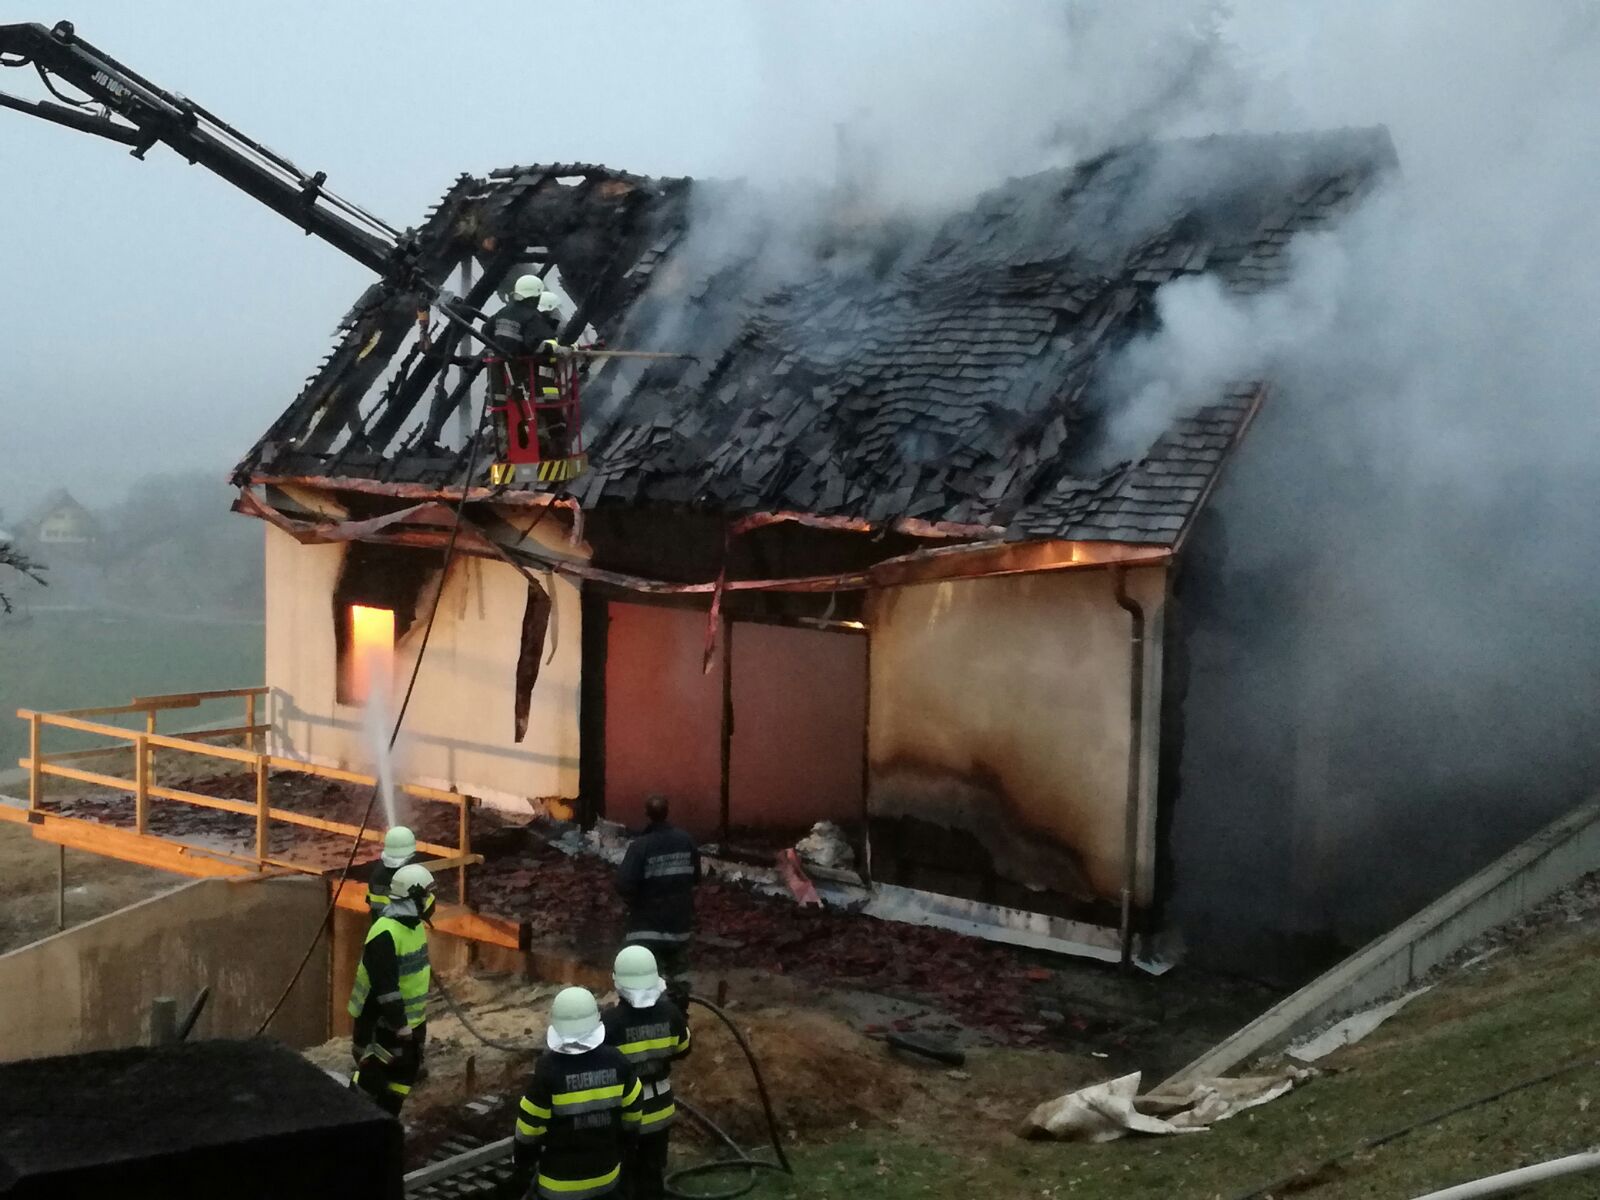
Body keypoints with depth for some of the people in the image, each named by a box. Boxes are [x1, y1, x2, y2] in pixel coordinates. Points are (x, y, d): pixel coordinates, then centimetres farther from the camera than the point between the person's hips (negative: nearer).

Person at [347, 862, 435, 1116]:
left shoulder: (415, 924, 4)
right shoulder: (385, 934, -27)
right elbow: (385, 986, -28)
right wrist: (399, 1023, -24)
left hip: (412, 1018, 9)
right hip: (383, 1022, -9)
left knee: (405, 1073, 16)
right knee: (372, 1076, -1)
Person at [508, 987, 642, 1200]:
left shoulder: (549, 1068, -20)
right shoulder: (615, 1061, -9)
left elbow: (530, 1126, -13)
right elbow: (632, 1111, 3)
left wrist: (521, 1169, 1)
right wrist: (624, 1147, 21)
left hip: (559, 1183, -4)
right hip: (606, 1175, 4)